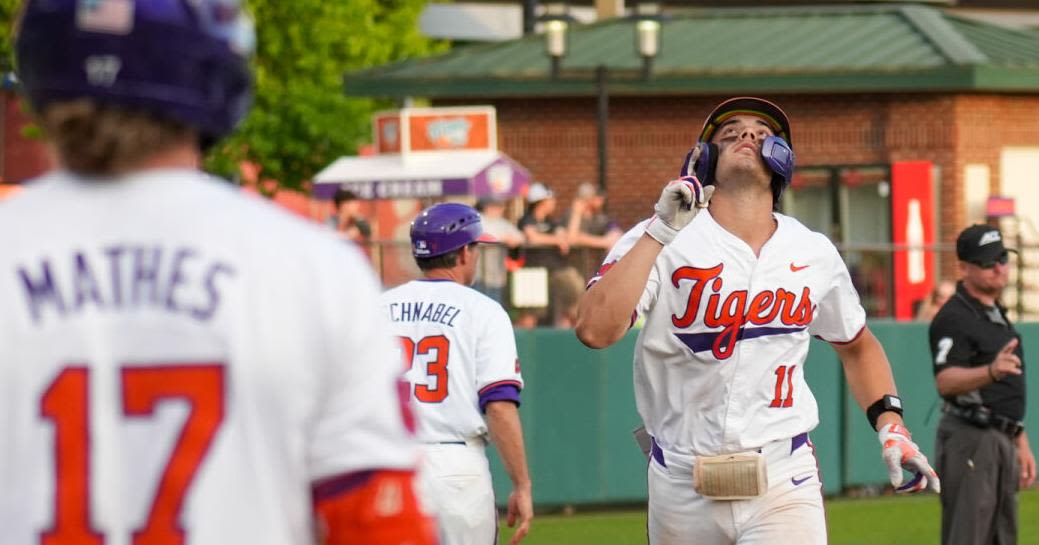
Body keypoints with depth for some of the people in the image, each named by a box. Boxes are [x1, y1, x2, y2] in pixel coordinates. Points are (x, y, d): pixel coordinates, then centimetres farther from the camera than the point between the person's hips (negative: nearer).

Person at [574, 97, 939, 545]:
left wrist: (890, 427, 8)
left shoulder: (814, 254, 5)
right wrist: (658, 232, -20)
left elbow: (856, 345, 23)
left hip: (784, 484, 0)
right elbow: (594, 330, -21)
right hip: (682, 487, 0)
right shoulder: (660, 242, -5)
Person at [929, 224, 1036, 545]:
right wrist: (991, 371, -44)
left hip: (1003, 441, 10)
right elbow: (946, 382, -27)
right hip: (970, 438, -10)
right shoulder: (954, 317, -12)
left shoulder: (997, 314, 19)